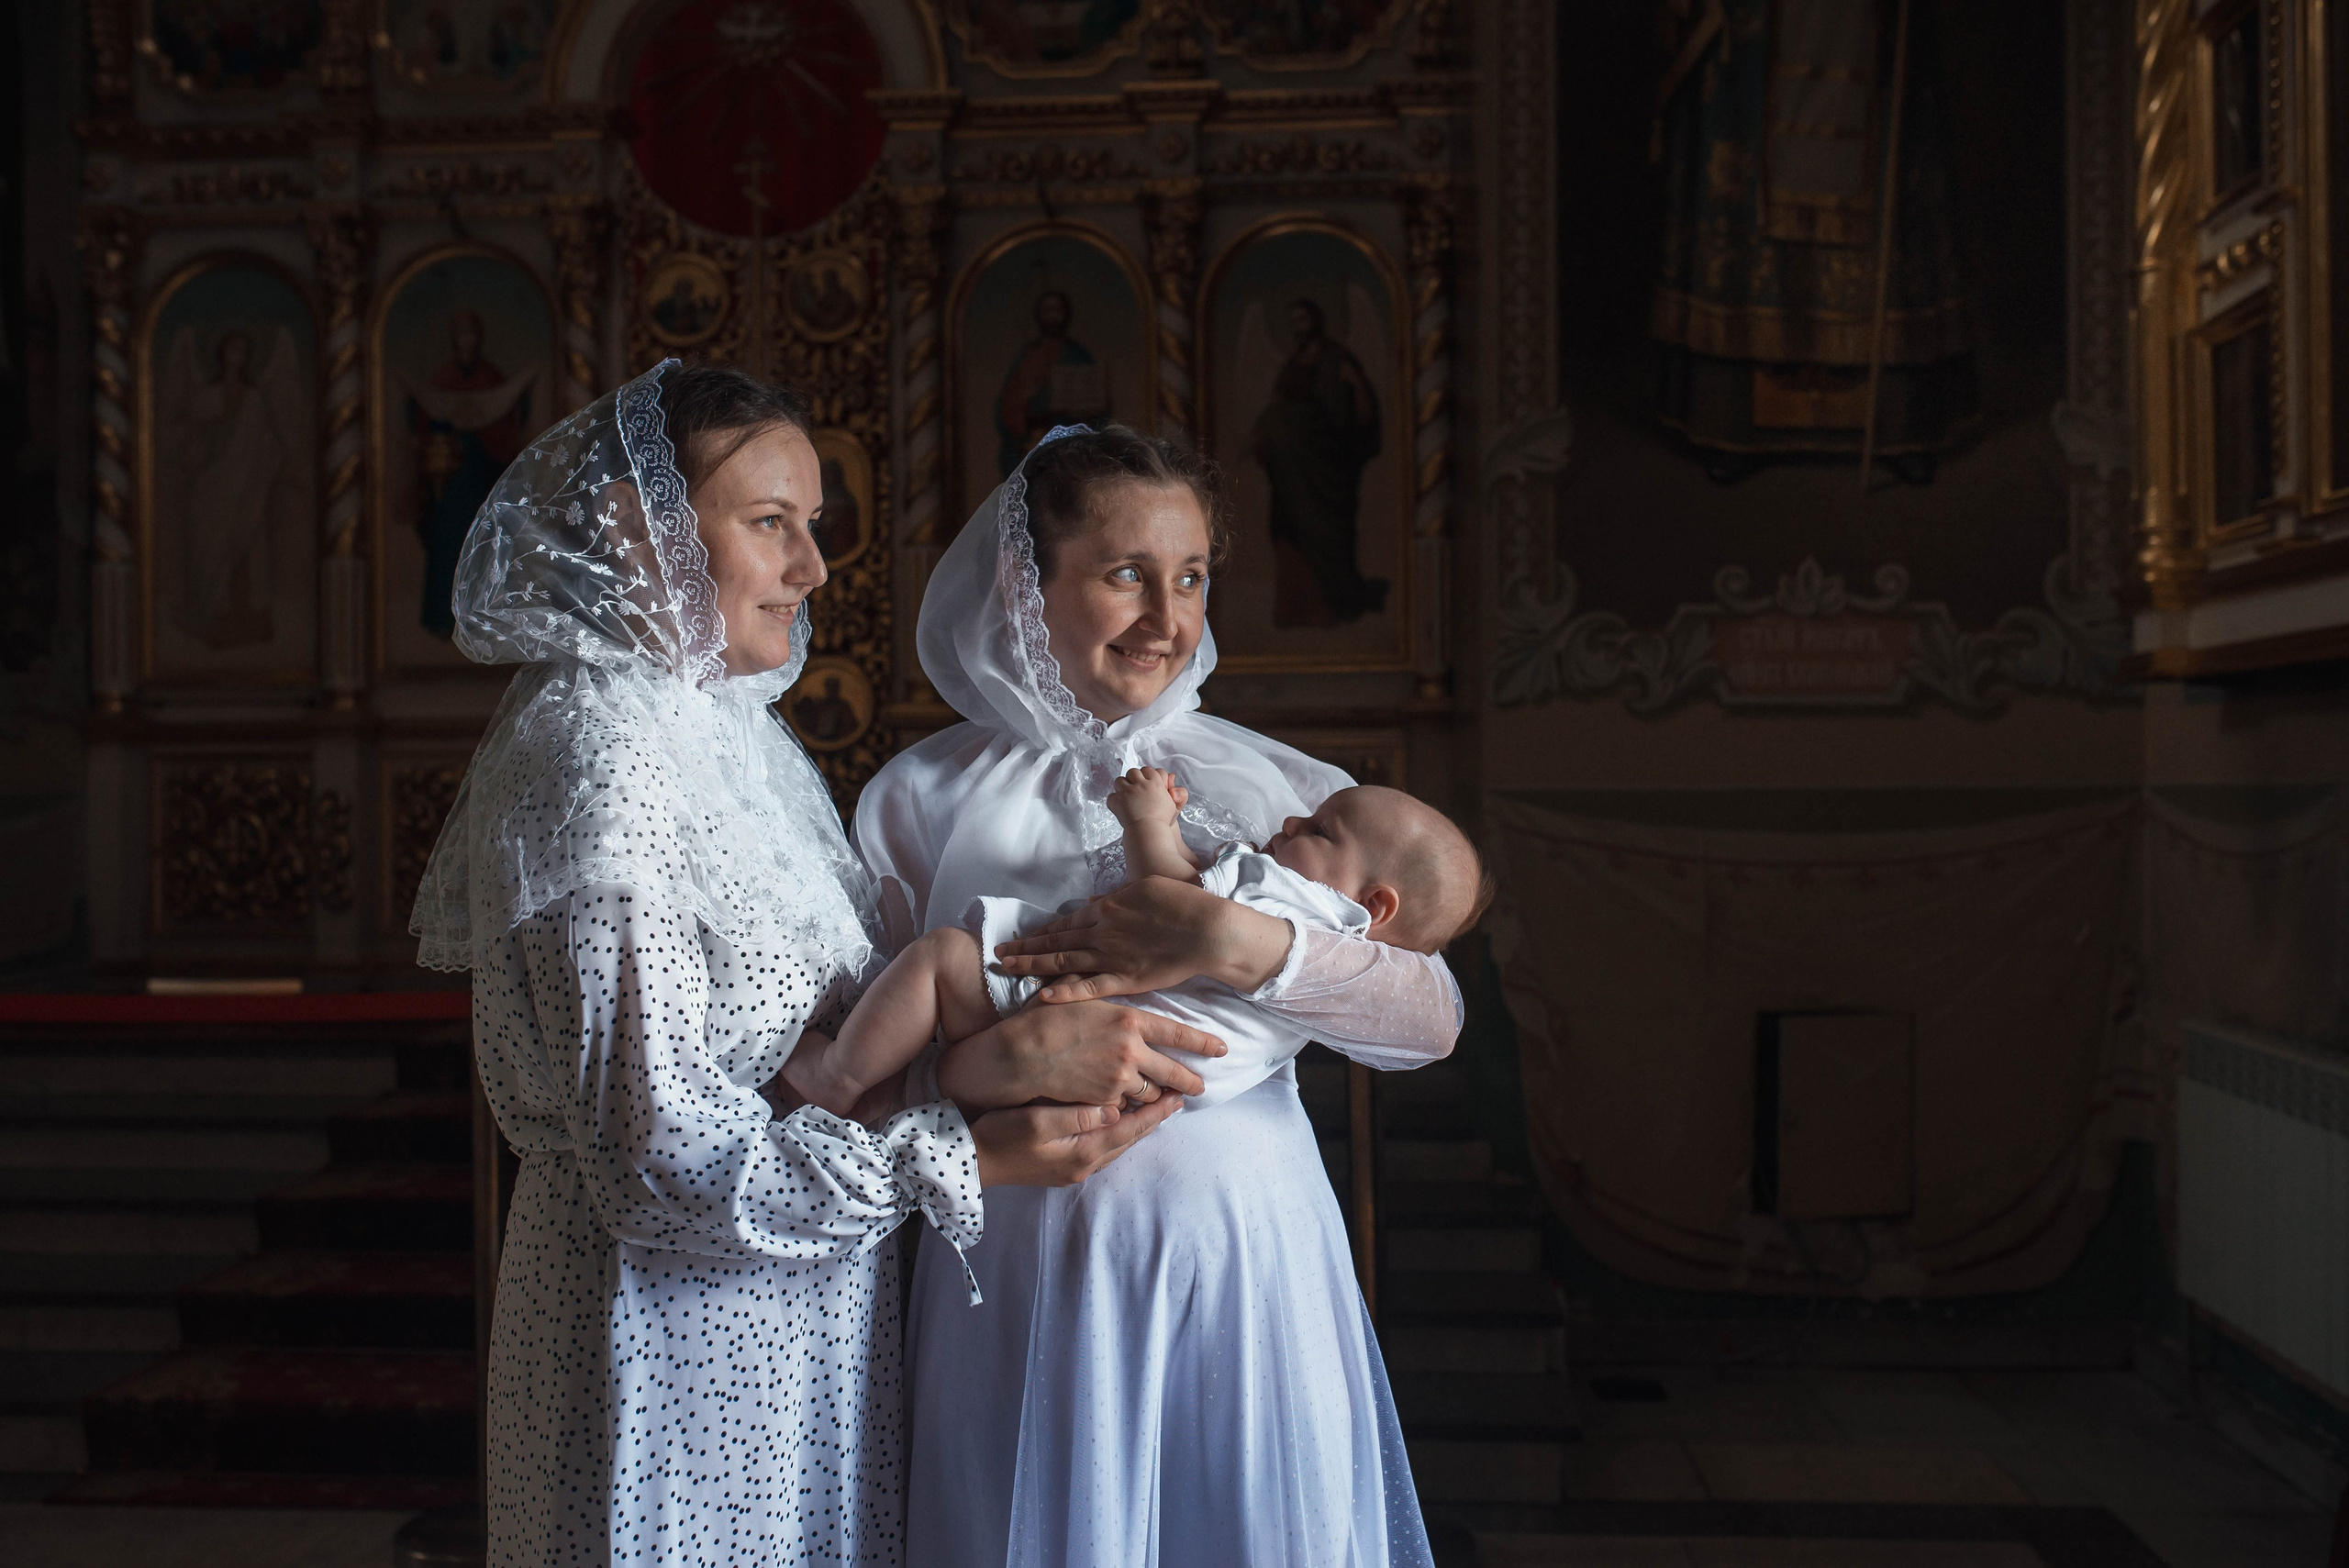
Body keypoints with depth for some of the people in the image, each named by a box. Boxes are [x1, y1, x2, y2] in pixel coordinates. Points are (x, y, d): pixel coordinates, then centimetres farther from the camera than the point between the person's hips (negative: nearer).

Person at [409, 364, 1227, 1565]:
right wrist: (970, 1153, -21)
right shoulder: (601, 767, -21)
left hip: (790, 1326, 9)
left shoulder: (724, 733, 7)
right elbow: (668, 1164, -24)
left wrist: (1003, 1058, -13)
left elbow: (829, 1042, 3)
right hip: (676, 1342, -8)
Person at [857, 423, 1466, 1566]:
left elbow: (1432, 1021, -8)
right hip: (1026, 1283, -1)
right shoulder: (922, 799, 2)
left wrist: (1240, 946, -22)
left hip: (1246, 1268, 1)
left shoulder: (1278, 788, 3)